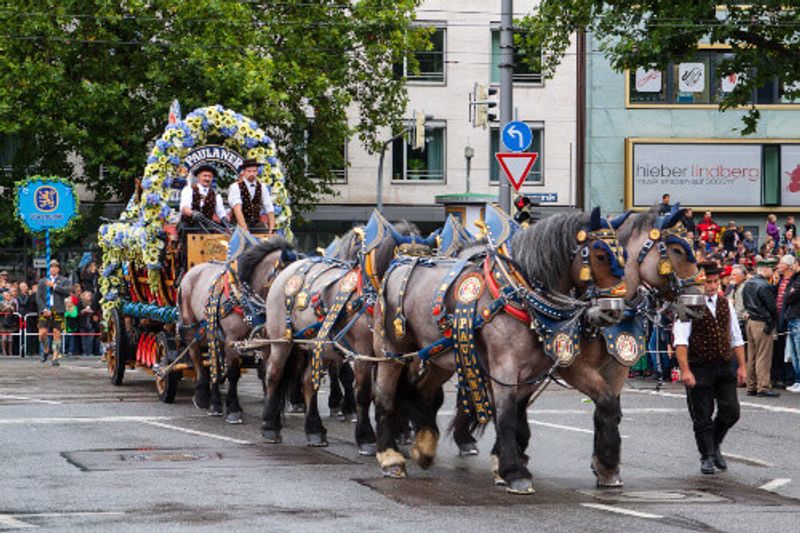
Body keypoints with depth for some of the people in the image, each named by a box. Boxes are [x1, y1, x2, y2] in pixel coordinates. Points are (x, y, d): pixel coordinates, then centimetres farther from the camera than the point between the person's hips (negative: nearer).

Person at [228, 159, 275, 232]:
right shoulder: (235, 187, -7)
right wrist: (244, 228, -34)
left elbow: (269, 209, 3)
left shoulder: (262, 187, 7)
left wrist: (271, 229, -13)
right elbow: (237, 209, -21)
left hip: (257, 223, 4)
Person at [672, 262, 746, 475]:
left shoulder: (726, 304, 11)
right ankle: (707, 457, 12)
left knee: (731, 411, 0)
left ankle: (715, 444, 25)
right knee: (702, 416, 0)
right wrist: (685, 370, -21)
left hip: (724, 366, 5)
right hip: (699, 368, -5)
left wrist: (741, 366, 10)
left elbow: (736, 338, 17)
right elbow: (680, 341, -13)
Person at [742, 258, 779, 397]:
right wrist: (772, 323, -1)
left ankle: (751, 387, 16)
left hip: (751, 321, 9)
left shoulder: (748, 284, 10)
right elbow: (772, 307, -15)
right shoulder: (764, 286, -17)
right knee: (763, 357, -5)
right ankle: (763, 387, -5)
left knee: (752, 357, 12)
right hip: (762, 323, -9)